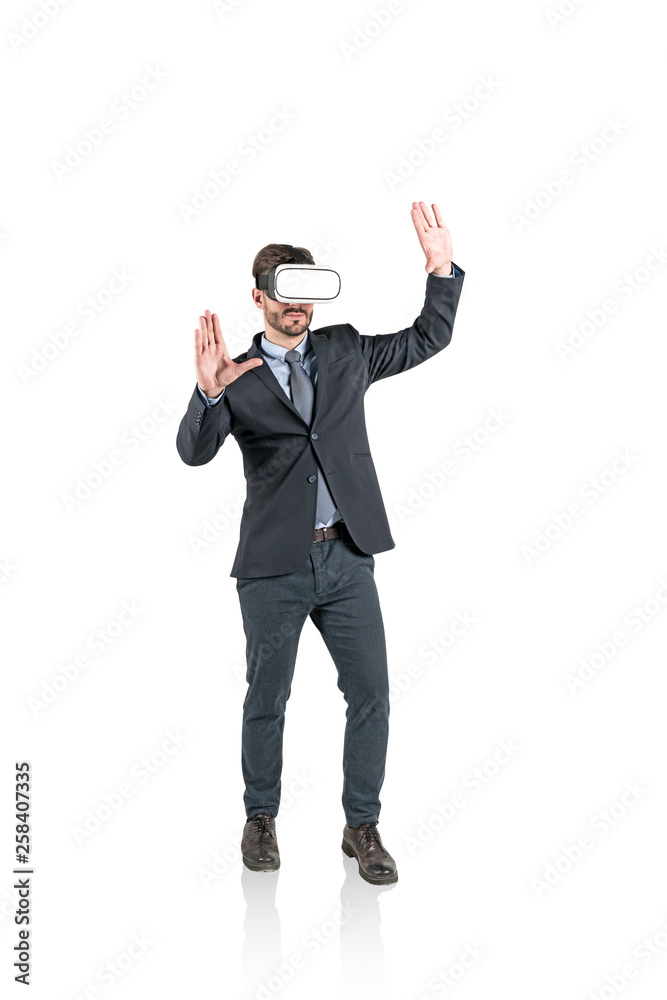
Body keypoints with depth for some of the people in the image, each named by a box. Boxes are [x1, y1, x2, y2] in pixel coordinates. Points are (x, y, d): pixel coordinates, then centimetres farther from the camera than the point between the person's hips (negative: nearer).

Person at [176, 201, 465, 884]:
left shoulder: (345, 350, 10)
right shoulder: (238, 378, 2)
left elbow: (428, 340, 18)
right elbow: (194, 451, -12)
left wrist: (442, 270, 4)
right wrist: (208, 392, -32)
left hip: (346, 557, 2)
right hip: (273, 567, -2)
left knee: (371, 694, 2)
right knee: (266, 700, 9)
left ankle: (362, 827, 17)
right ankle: (261, 819, 29)